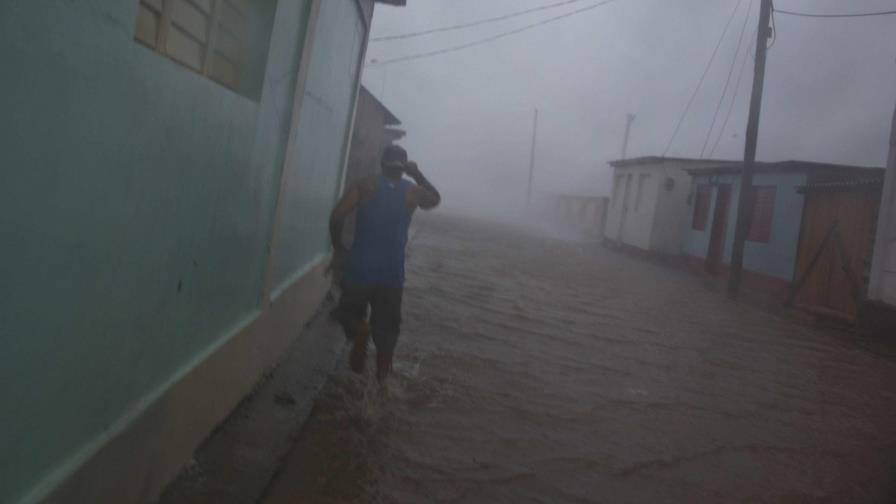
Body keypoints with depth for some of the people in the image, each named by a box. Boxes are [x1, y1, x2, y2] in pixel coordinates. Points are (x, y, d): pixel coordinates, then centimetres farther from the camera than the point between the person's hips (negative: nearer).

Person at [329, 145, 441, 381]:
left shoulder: (365, 184, -2)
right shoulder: (413, 191, 2)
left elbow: (337, 216, -11)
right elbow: (436, 199, 26)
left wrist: (338, 248, 2)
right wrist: (417, 174, 20)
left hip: (360, 266, -1)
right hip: (392, 272, 1)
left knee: (349, 310, 18)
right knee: (387, 324, 18)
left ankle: (358, 328, -12)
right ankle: (383, 367, 12)